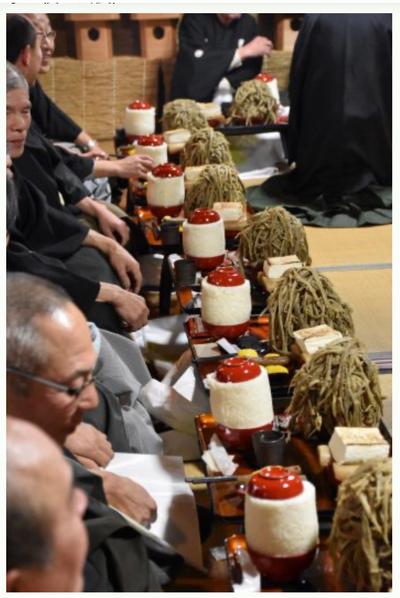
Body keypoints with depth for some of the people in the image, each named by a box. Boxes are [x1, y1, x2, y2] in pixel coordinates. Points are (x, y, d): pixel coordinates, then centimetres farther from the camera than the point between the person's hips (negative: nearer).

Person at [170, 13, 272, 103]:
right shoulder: (194, 19, -9)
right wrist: (245, 51, -23)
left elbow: (252, 68, -3)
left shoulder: (248, 22, 3)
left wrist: (224, 84, -21)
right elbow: (198, 63, -22)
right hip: (193, 99, -3)